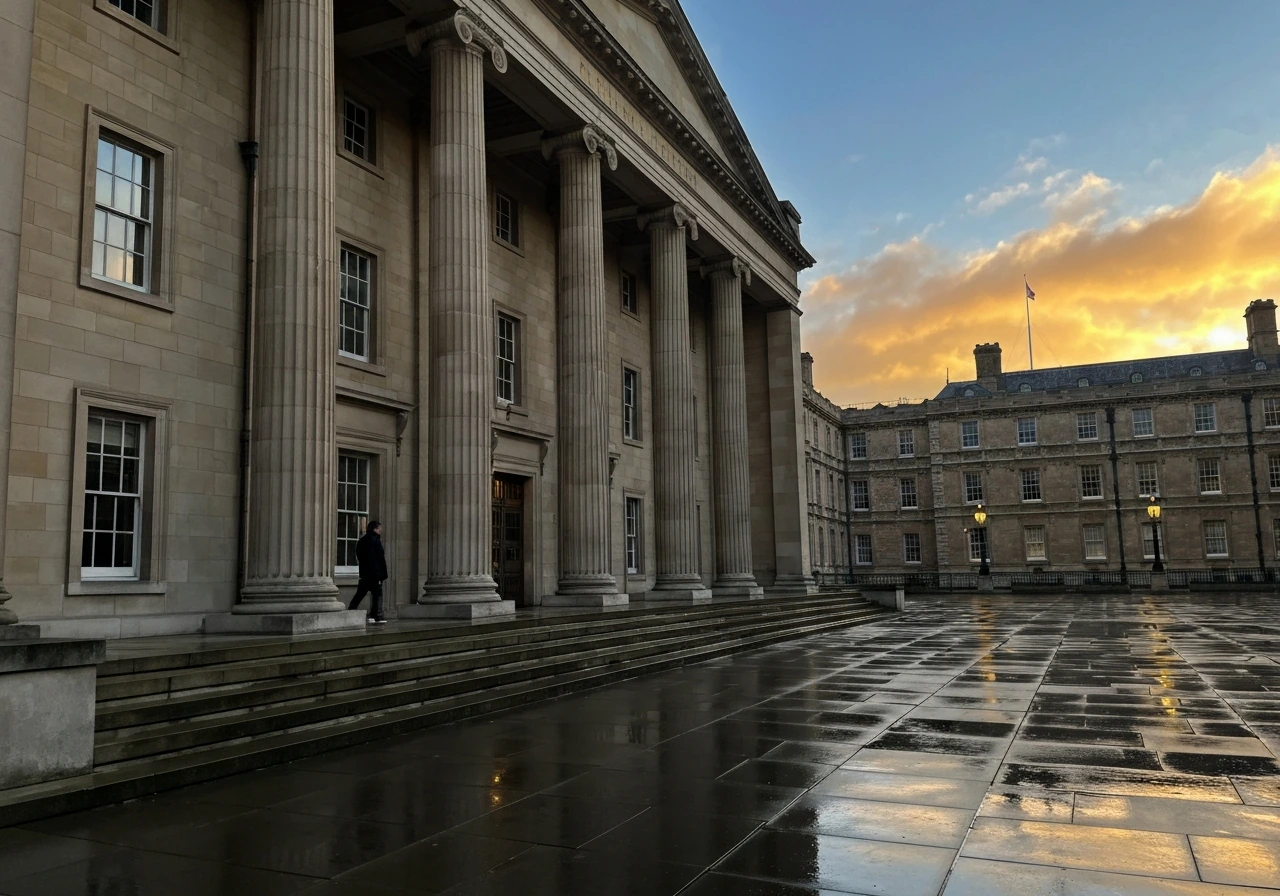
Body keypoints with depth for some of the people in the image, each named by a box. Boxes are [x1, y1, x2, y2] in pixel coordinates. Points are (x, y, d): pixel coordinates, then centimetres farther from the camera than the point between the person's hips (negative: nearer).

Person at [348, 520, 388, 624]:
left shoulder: (361, 541, 15)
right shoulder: (375, 540, -11)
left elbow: (359, 557, 18)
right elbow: (380, 558, -15)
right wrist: (383, 574, -13)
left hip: (364, 573, 8)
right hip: (374, 573, -8)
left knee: (360, 594, 12)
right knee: (377, 594, -3)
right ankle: (377, 617, -4)